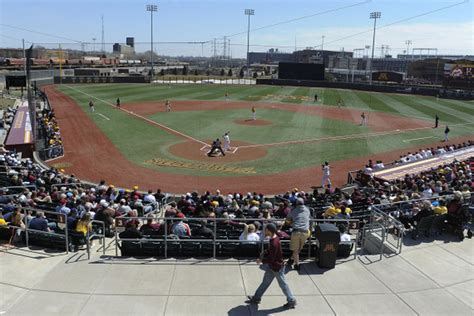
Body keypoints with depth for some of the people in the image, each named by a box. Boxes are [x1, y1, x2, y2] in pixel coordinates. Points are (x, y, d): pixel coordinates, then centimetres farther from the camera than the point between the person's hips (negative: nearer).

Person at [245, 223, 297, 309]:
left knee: (283, 284, 8)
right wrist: (264, 255, 2)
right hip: (271, 266, 9)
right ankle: (256, 298, 31)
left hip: (277, 267, -9)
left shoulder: (274, 243, -33)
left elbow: (271, 258, -27)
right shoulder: (274, 238, -3)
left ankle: (292, 301, 25)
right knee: (265, 282, 18)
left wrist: (261, 261, -16)